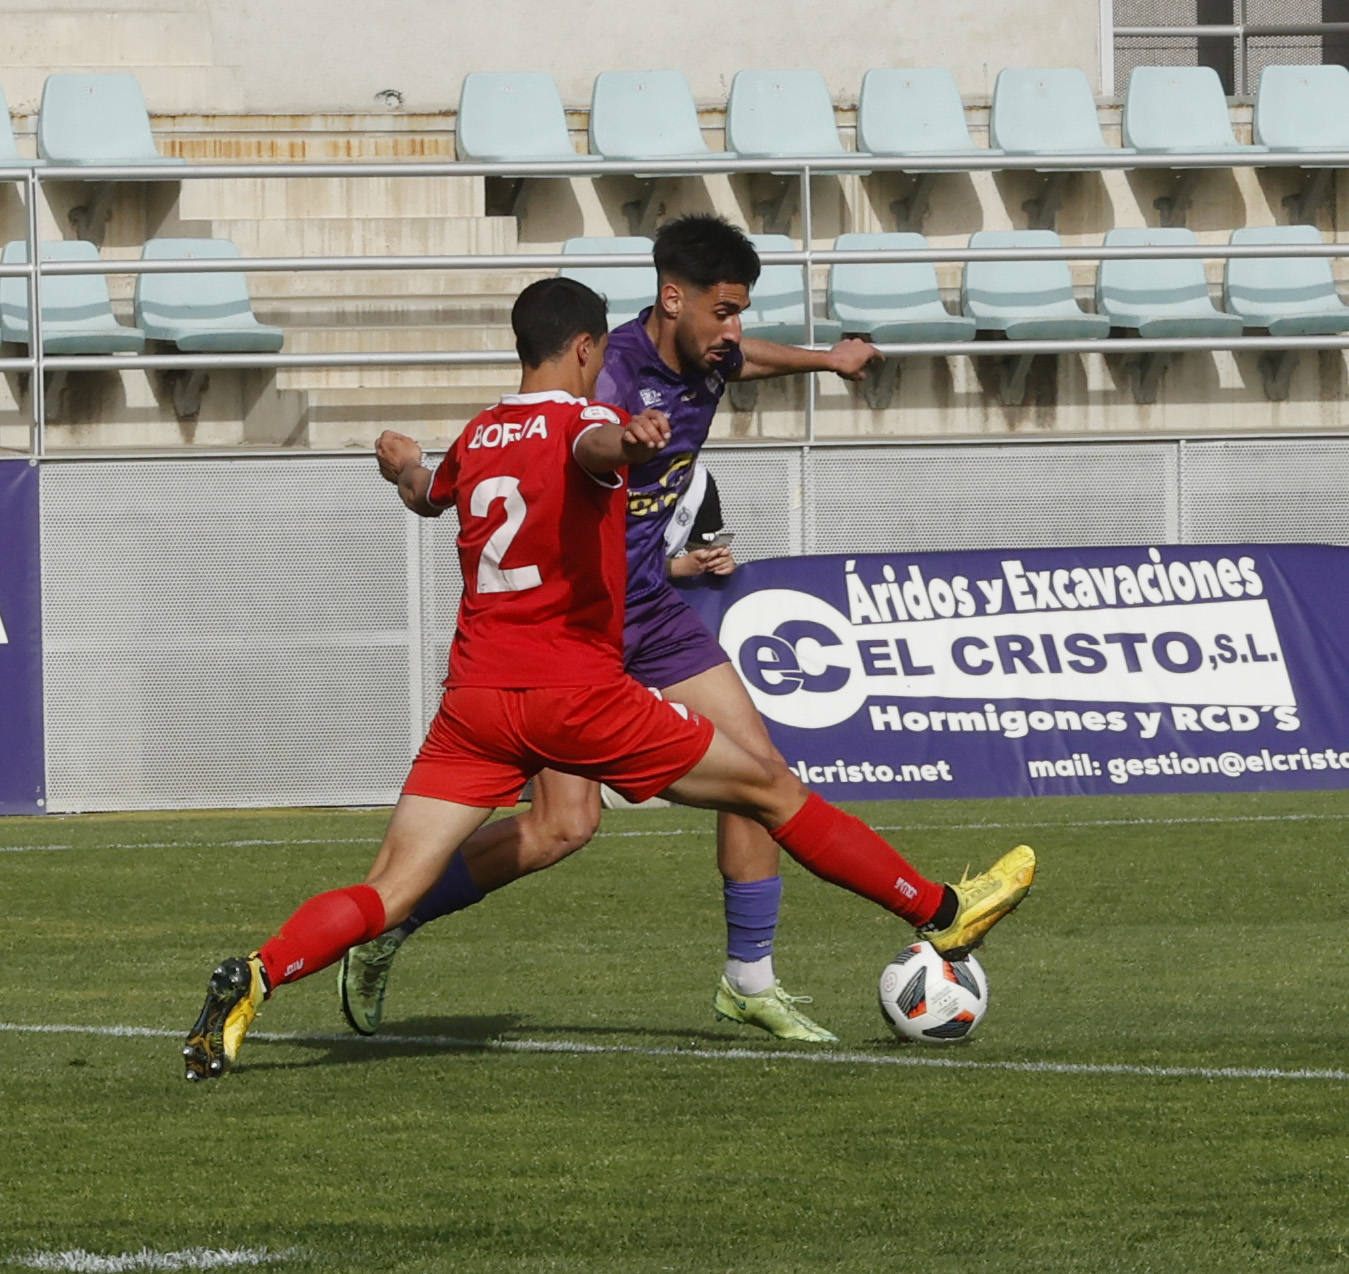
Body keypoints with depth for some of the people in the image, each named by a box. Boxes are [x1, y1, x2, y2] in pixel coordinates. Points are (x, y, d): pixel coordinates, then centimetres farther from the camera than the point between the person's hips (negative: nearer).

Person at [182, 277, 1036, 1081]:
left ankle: (255, 979, -28)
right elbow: (593, 446, -29)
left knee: (388, 898, -3)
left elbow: (429, 497, 40)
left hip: (474, 699, 5)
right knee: (772, 789, 7)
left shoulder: (475, 440, 17)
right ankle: (943, 914, 14)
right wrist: (629, 439, -53)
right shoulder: (581, 419, -2)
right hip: (575, 692, -5)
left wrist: (405, 467, 64)